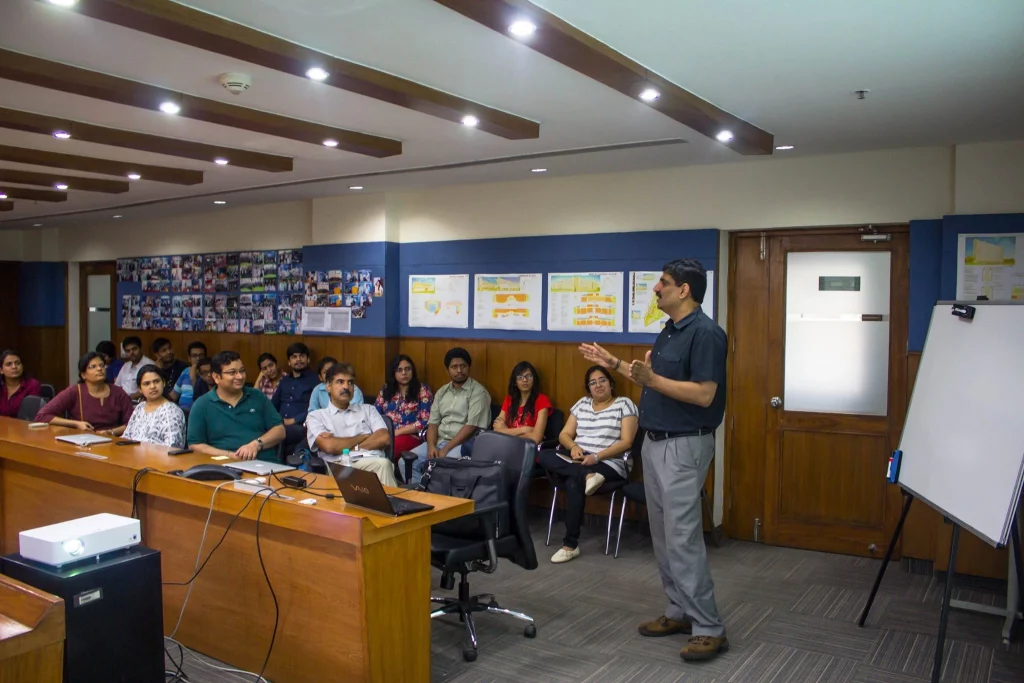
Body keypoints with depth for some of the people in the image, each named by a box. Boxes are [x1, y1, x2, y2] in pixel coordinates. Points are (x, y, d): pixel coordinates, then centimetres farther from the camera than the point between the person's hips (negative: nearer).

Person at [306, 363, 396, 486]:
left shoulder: (368, 409, 24)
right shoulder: (316, 416, 16)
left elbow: (383, 439, 6)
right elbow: (329, 446, -3)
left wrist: (341, 445, 0)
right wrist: (364, 437, 8)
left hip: (373, 462, 3)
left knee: (383, 464, -37)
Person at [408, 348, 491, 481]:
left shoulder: (478, 392, -6)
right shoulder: (442, 392, 14)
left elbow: (471, 426, -14)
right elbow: (433, 422, 10)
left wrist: (446, 449, -18)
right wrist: (431, 446, -10)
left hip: (463, 444, -6)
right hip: (439, 441, 6)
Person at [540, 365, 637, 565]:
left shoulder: (624, 404, 1)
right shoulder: (582, 404, 17)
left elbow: (626, 442, -7)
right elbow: (564, 435, 14)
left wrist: (596, 457, -19)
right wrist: (574, 447, -10)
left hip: (609, 465, -6)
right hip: (578, 462, 6)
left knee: (573, 482, -35)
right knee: (544, 456, -21)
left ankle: (570, 545, -26)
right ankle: (588, 476, -36)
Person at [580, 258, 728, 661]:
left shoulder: (705, 332, -17)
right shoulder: (669, 331, 13)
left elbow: (704, 395, -23)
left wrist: (651, 380, -28)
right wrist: (613, 363, 17)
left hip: (684, 446, -10)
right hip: (655, 443, 10)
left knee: (683, 539, -8)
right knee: (662, 537, 14)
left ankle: (709, 629, 3)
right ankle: (680, 612, 26)